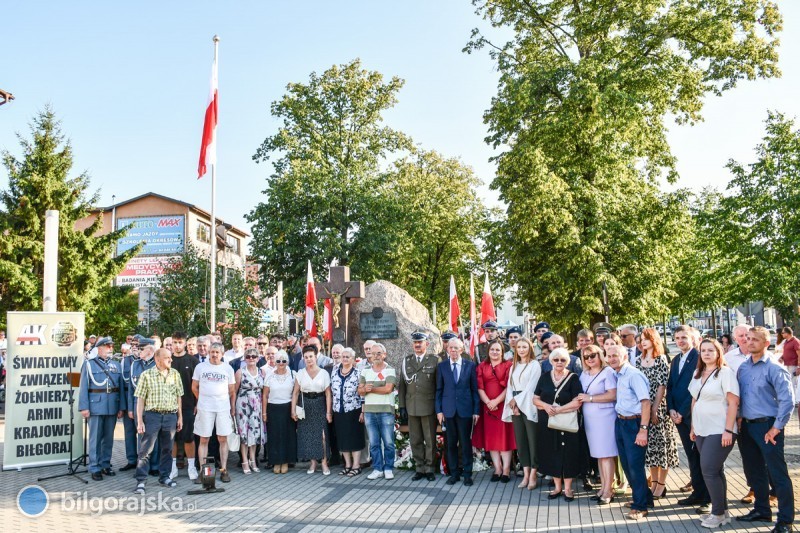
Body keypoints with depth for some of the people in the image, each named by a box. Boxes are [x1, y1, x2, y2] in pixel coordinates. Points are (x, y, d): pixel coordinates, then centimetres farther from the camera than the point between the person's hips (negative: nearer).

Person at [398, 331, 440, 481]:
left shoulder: (435, 360, 1)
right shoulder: (406, 361, 11)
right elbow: (401, 385, 10)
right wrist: (402, 406, 4)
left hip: (429, 407, -3)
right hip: (411, 407, 3)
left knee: (430, 440, 4)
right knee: (415, 441, 8)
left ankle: (430, 469, 15)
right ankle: (420, 468, 18)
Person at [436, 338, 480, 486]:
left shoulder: (470, 365, 3)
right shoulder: (442, 366, 6)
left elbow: (475, 389, 3)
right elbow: (439, 389, 7)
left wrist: (476, 410, -2)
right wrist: (439, 410, 1)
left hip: (465, 410, -1)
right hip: (448, 410, 1)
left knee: (465, 443, 3)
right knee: (451, 443, 6)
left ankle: (467, 474, 13)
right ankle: (454, 473, 18)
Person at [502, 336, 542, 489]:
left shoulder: (535, 365, -3)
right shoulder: (514, 366, 16)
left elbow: (531, 386, -9)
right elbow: (510, 386, 11)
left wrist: (518, 401, -8)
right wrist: (512, 402, -5)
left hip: (529, 406, -6)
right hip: (515, 407, 6)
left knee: (532, 440, -2)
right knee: (520, 440, 6)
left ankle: (533, 475, 4)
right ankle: (526, 474, 12)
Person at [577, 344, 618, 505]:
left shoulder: (607, 371, -7)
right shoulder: (584, 374, 13)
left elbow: (612, 395, -16)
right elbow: (581, 395, 21)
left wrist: (590, 398, -14)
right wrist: (580, 400, 0)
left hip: (604, 417, -6)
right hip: (589, 418, 6)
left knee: (606, 454, -3)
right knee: (598, 454, 10)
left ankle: (608, 491, 2)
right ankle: (603, 487, 17)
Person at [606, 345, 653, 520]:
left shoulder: (634, 375, -17)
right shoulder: (616, 375, 8)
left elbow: (646, 402, -21)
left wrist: (643, 430, -25)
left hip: (634, 423, -9)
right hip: (620, 422, 9)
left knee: (635, 465, -3)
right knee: (626, 464, 16)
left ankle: (640, 507, 10)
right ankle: (645, 497, 33)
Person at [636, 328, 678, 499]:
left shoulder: (662, 360, -6)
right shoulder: (639, 360, 9)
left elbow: (662, 386, -10)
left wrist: (655, 409, -14)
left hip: (658, 407, -5)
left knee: (660, 441, 1)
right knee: (648, 443, 8)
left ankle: (662, 483, 10)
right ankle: (654, 481, 19)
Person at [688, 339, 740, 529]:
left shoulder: (725, 373, -10)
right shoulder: (698, 374, 11)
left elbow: (733, 403, -14)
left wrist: (728, 430, -18)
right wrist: (693, 427, 15)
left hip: (719, 432, -6)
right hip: (701, 431, 7)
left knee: (709, 471, -8)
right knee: (716, 471, 12)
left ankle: (718, 513, 5)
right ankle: (723, 511, 21)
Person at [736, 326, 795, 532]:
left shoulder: (774, 368, -12)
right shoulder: (743, 367, 7)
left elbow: (787, 400, -16)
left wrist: (776, 428, -15)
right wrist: (738, 420, 7)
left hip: (767, 426, -7)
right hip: (746, 426, 7)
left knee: (777, 474, 0)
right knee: (753, 471, 17)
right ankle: (762, 511, 32)